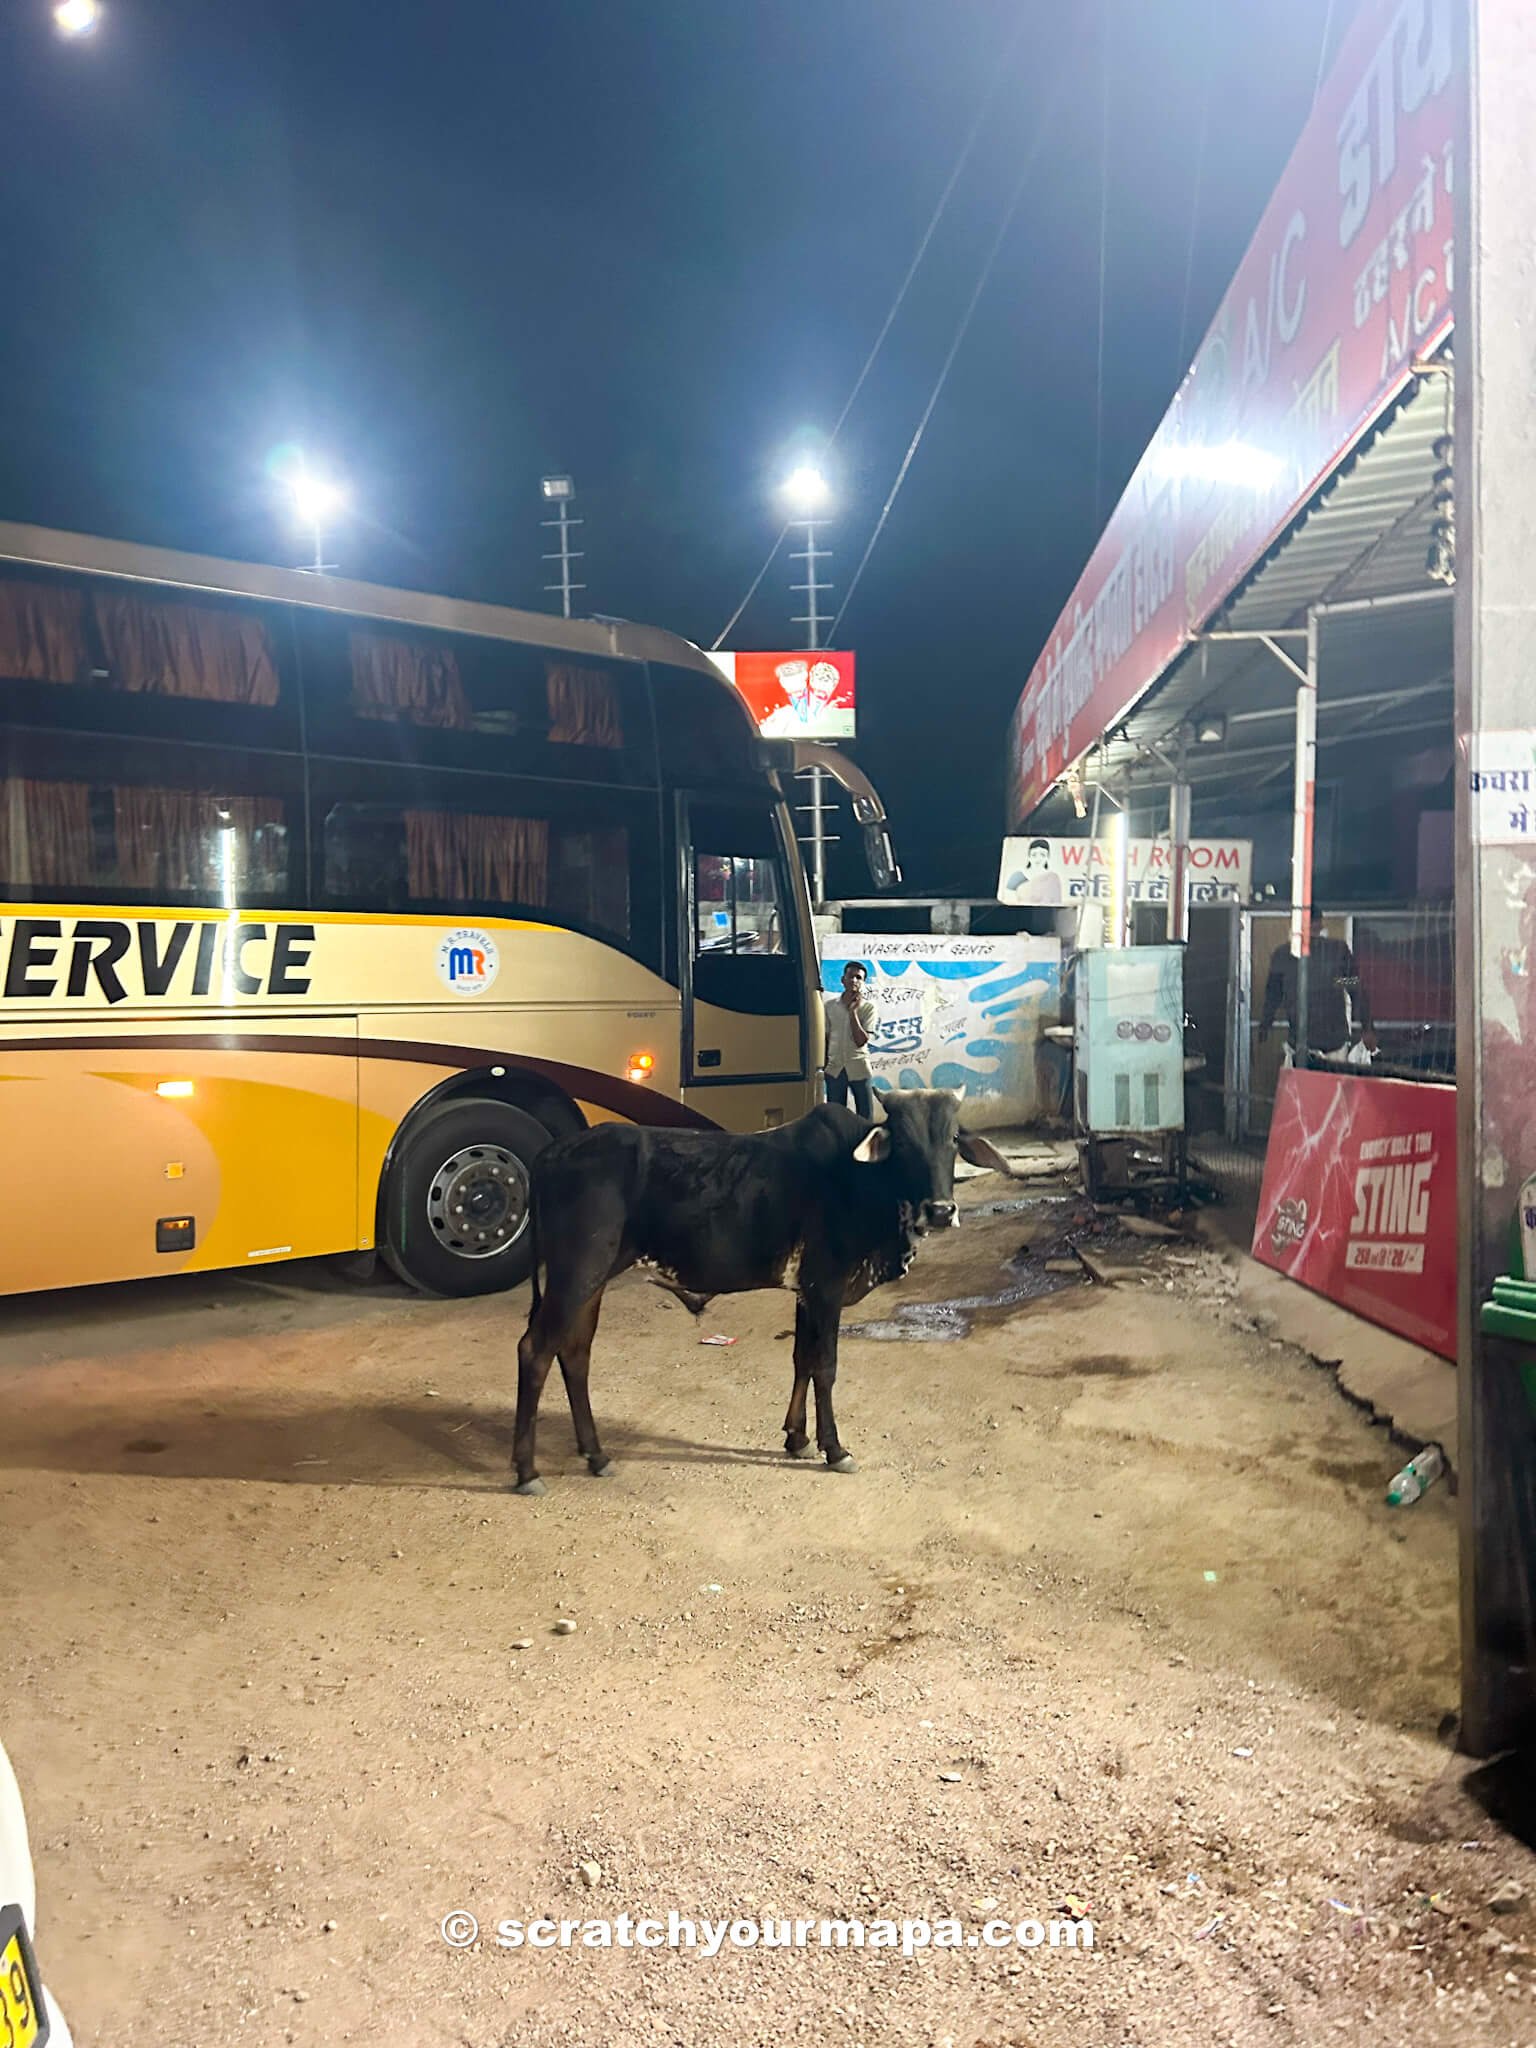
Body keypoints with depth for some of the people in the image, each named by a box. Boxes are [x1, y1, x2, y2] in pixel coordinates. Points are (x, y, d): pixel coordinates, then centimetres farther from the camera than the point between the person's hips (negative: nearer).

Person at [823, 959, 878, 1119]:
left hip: (859, 1069, -2)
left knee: (865, 1115, 1)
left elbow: (861, 1041, -12)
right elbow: (824, 1038, 9)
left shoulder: (868, 1007, -3)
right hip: (834, 1069, 2)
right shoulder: (830, 1005, 3)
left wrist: (853, 1011, -15)